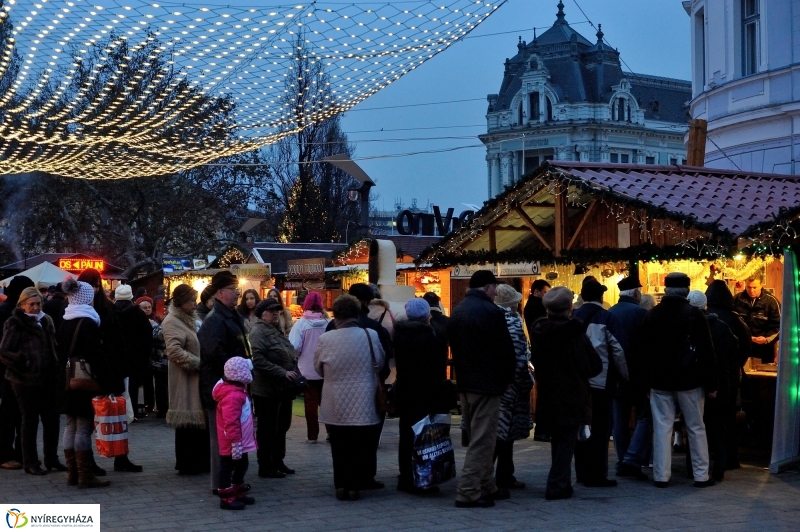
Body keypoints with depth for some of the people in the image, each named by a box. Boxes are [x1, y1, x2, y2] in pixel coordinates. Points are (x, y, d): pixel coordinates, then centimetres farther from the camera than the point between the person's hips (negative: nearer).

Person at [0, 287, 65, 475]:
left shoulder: (46, 321, 10)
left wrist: (56, 370, 8)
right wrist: (22, 362, -19)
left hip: (47, 379, 5)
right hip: (26, 380, -5)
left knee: (52, 419, 7)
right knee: (30, 420, 3)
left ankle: (51, 458, 19)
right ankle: (30, 462, 12)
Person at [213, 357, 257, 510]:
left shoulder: (238, 392, 10)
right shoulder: (232, 396, -26)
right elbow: (231, 422, -29)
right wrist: (235, 443, -27)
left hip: (241, 442, 11)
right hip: (232, 445, -11)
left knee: (241, 466, 21)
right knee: (227, 468, 0)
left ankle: (238, 493, 33)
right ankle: (226, 498, 7)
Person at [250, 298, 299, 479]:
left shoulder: (276, 330, 18)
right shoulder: (258, 331, -12)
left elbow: (289, 356, 26)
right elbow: (258, 359, -25)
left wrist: (294, 374, 9)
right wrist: (282, 373, -25)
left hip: (282, 389, 10)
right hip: (268, 390, -10)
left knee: (282, 427, 17)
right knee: (268, 429, -2)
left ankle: (278, 462, 27)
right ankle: (265, 467, 6)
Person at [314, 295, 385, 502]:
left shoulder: (325, 339, -11)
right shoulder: (370, 335, -10)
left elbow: (318, 369, 3)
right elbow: (380, 362, 5)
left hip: (335, 405, 0)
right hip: (363, 404, 0)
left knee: (339, 446, 11)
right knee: (359, 445, 9)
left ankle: (341, 485, 11)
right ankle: (355, 485, 9)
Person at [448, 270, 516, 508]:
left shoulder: (458, 311, 10)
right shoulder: (491, 312, -16)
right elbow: (505, 349, -15)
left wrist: (463, 373, 16)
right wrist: (508, 378, -1)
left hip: (465, 382, 9)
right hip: (487, 383, -9)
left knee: (478, 438, 17)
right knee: (482, 440, -5)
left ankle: (486, 487, 23)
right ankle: (468, 493, -6)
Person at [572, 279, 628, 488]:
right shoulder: (607, 318, -7)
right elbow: (619, 349, -8)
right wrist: (625, 375, 4)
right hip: (601, 382, -4)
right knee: (599, 429, 0)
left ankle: (582, 472, 17)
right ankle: (596, 475, 0)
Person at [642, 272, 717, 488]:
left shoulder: (652, 315, 2)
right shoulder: (695, 315, -8)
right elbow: (706, 352, -8)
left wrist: (647, 381, 12)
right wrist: (711, 384, -2)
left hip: (660, 381, 2)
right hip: (689, 381, -2)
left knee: (662, 428, 4)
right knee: (696, 428, 7)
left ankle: (661, 476, 3)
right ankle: (701, 476, 10)